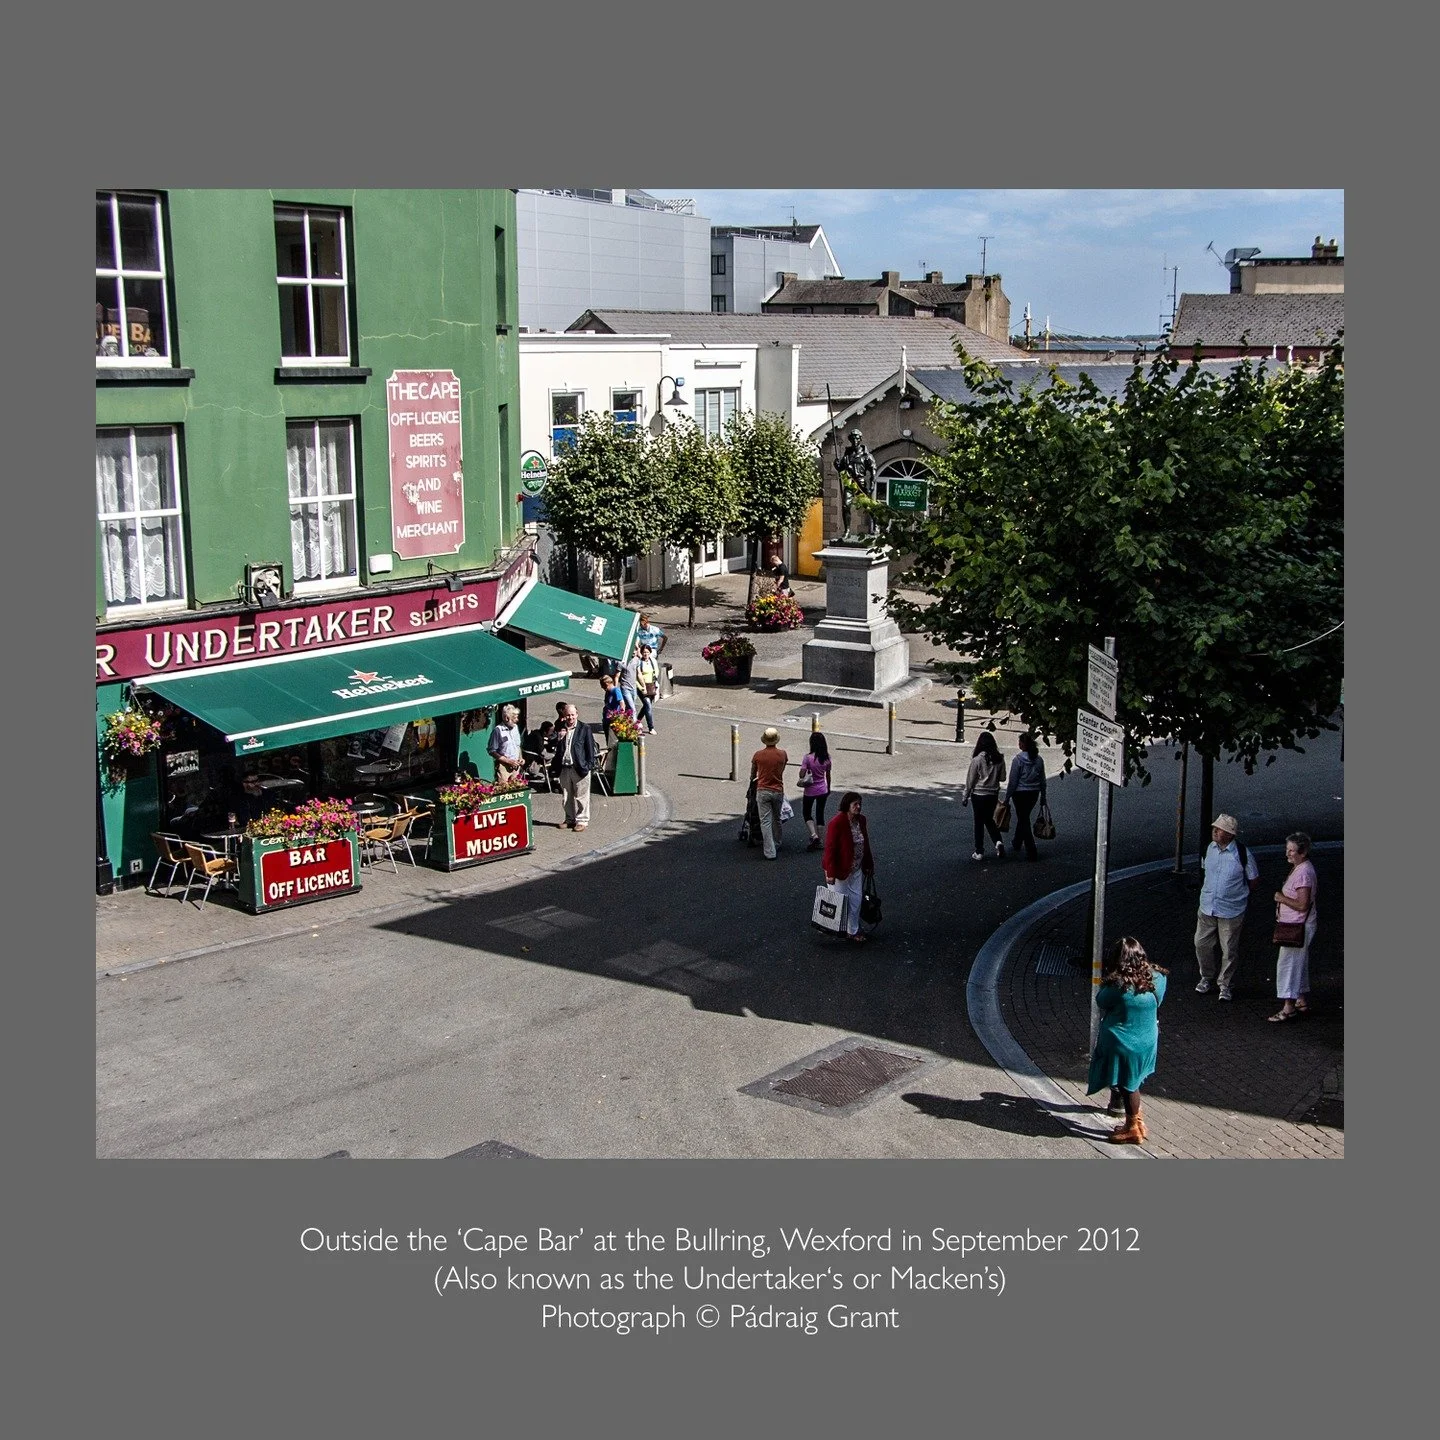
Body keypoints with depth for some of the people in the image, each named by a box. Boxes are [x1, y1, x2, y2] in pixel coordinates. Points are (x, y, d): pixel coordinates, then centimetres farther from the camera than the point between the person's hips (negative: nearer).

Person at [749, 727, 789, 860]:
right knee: (776, 819, 20)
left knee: (766, 822, -1)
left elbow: (752, 775, 10)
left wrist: (754, 779, 33)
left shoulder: (758, 755, -4)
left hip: (763, 791, -2)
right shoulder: (782, 754, -3)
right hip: (778, 791, 2)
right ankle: (776, 845, 34)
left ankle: (770, 852, -6)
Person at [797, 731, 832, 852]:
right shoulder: (827, 757, -5)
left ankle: (814, 836, -5)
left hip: (810, 791, -4)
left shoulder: (808, 757, -20)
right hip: (823, 790, 4)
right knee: (820, 814, 15)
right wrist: (828, 788, 19)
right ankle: (819, 840, 19)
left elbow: (801, 775, -24)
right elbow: (828, 775, 6)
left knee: (807, 814, 14)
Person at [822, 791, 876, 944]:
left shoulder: (861, 820, 0)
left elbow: (865, 844, 11)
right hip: (840, 868, -7)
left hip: (856, 868, 7)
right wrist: (830, 873, -24)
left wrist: (868, 865, 13)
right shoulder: (836, 823, -23)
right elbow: (830, 848, -22)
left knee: (856, 899, 11)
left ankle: (853, 931, 24)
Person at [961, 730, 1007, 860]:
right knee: (989, 819, 21)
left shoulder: (977, 760, -16)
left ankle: (979, 852, 11)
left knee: (979, 822, 6)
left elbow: (970, 780, -9)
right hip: (993, 794, 4)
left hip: (978, 794, -4)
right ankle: (998, 841, 0)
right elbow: (1002, 777, 5)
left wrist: (965, 796, 1)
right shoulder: (999, 760, -6)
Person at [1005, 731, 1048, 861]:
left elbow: (1013, 782, -14)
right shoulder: (1039, 760, -1)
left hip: (1020, 793, -6)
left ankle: (1032, 852, -4)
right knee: (1023, 817, 24)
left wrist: (1007, 798, -5)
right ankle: (1017, 844, 41)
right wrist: (1043, 796, 18)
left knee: (1024, 821, 2)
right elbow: (1042, 781, 7)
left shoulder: (1018, 760, -17)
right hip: (1034, 793, 6)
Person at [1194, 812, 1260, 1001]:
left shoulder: (1242, 854, -18)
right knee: (1201, 944, 11)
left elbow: (1254, 880, -4)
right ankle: (1206, 978, 33)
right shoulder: (1209, 848, -4)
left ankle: (1226, 985, 24)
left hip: (1231, 911, -4)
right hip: (1207, 907, 4)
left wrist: (1237, 892, 6)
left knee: (1229, 950, 7)